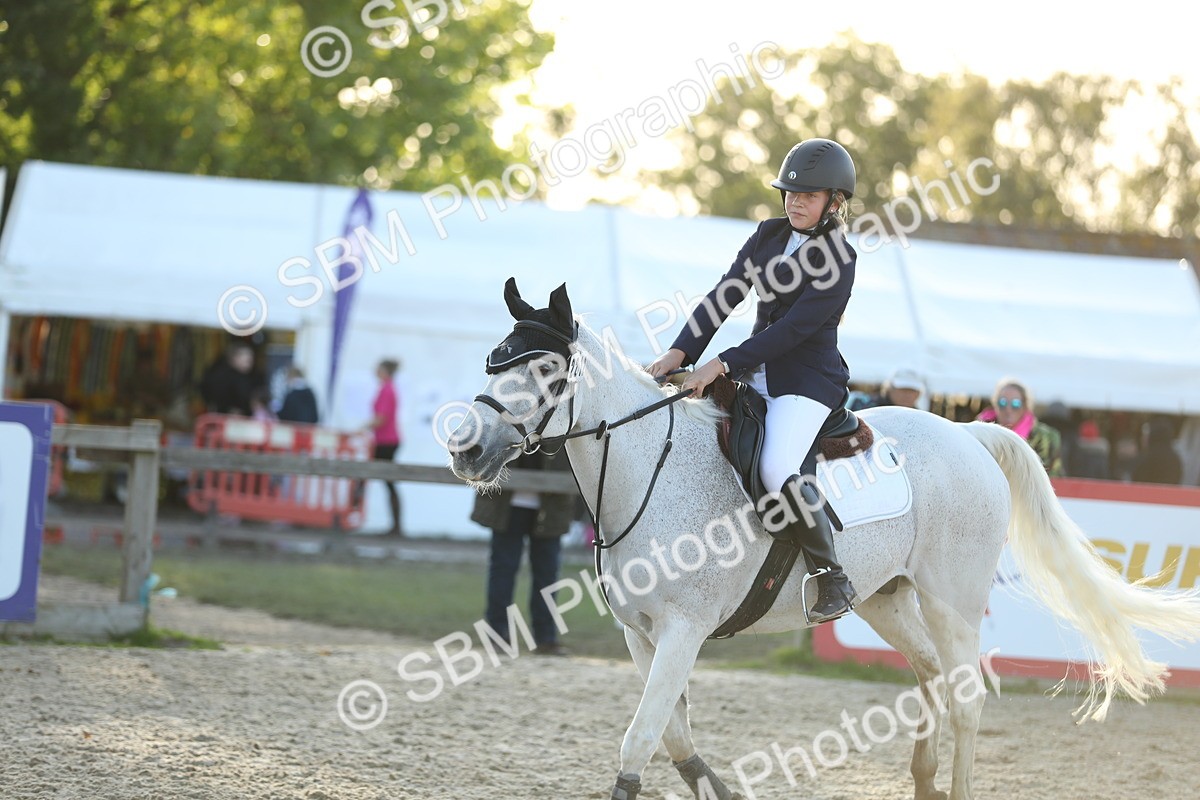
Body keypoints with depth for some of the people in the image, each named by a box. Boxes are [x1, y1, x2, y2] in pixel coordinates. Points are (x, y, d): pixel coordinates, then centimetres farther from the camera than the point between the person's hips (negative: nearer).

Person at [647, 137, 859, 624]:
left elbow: (795, 328, -20)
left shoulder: (838, 259, -13)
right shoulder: (769, 235, 9)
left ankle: (834, 579, -16)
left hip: (809, 380, -8)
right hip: (757, 373, 8)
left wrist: (724, 364, -25)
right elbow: (724, 296, 4)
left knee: (777, 469, -29)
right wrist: (682, 351, -9)